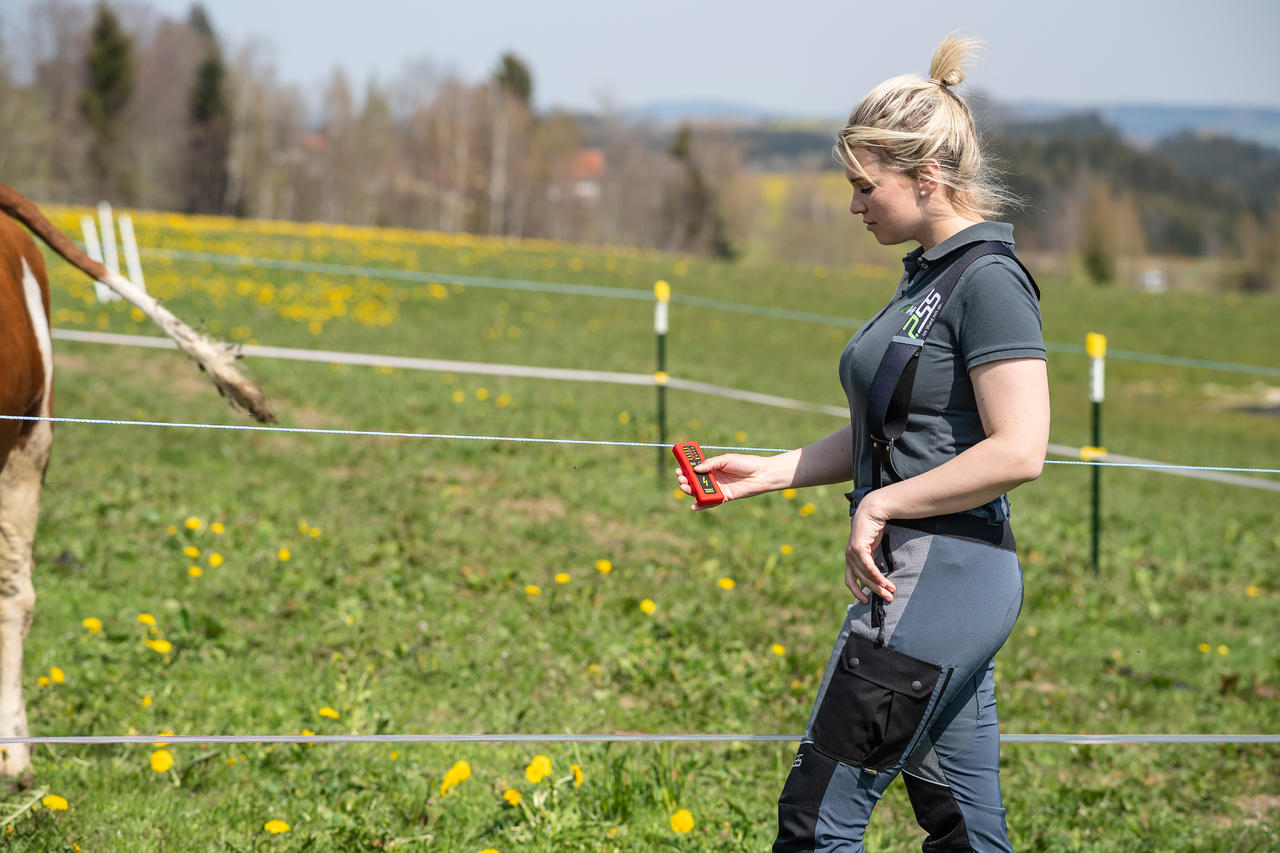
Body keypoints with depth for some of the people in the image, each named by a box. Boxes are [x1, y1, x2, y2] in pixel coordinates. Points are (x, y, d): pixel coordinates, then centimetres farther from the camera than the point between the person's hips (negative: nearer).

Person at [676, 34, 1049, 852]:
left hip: (943, 580, -10)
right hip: (925, 578, 10)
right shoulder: (928, 273, 14)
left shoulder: (989, 281, -15)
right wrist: (773, 471, 13)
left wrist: (881, 507, -16)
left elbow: (1019, 451, -22)